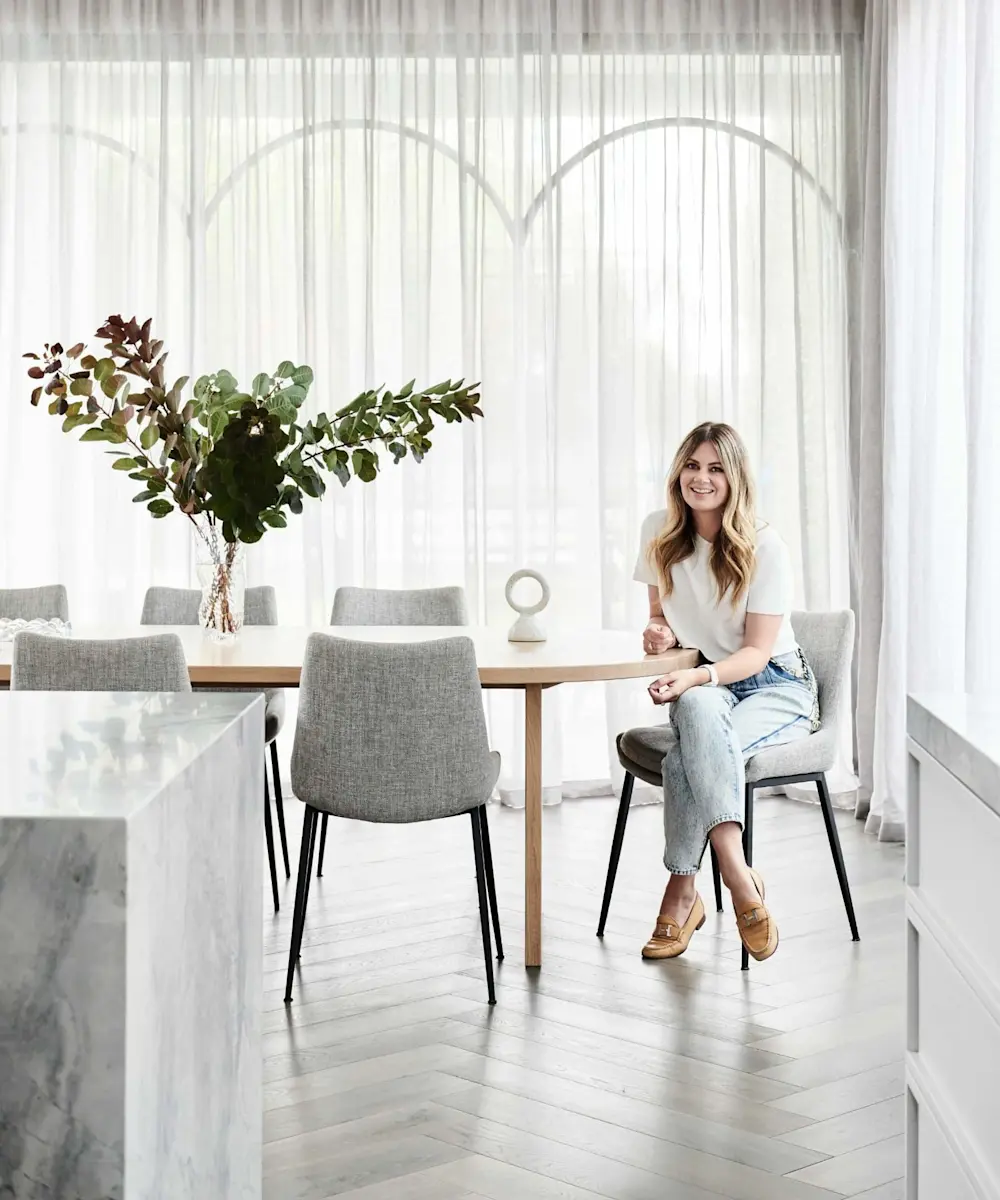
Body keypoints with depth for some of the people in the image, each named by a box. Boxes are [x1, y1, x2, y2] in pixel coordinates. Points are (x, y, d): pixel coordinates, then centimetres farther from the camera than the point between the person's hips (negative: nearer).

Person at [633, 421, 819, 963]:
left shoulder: (764, 547, -12)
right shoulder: (659, 531, 2)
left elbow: (756, 651, -15)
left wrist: (696, 676, -33)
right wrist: (660, 629, -9)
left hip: (776, 686, -3)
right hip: (702, 684, 3)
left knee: (688, 757, -35)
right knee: (698, 710, -38)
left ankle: (681, 893, -25)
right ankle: (738, 876, -42)